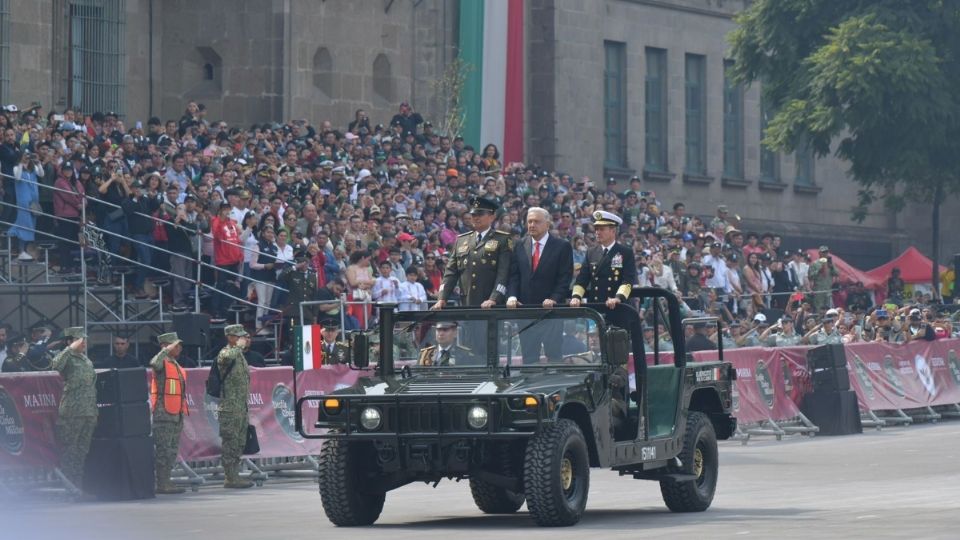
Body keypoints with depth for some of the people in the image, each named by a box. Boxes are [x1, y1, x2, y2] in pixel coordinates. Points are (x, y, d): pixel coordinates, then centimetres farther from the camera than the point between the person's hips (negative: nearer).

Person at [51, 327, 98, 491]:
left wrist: (95, 411, 18)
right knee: (69, 452, -5)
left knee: (83, 451, 10)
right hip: (71, 414, -7)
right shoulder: (66, 357, -4)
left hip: (88, 414, 7)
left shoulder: (87, 360, 18)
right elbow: (56, 365, -29)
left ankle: (80, 486, 15)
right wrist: (71, 348, -23)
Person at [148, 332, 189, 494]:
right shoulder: (163, 363, -7)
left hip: (176, 414, 9)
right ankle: (162, 484, -9)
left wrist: (182, 414, 23)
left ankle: (166, 482, 16)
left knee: (172, 450, 11)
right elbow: (154, 363, -34)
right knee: (163, 450, -9)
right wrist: (167, 350, -25)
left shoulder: (177, 366, 20)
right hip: (163, 415, -9)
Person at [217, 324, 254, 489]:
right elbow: (227, 357, -38)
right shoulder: (224, 354, -10)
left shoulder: (240, 355, 18)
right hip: (230, 408, -9)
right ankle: (230, 478, -6)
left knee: (239, 444, 11)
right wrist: (239, 346, -20)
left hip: (242, 407, 9)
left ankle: (233, 476, 17)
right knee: (230, 443, -7)